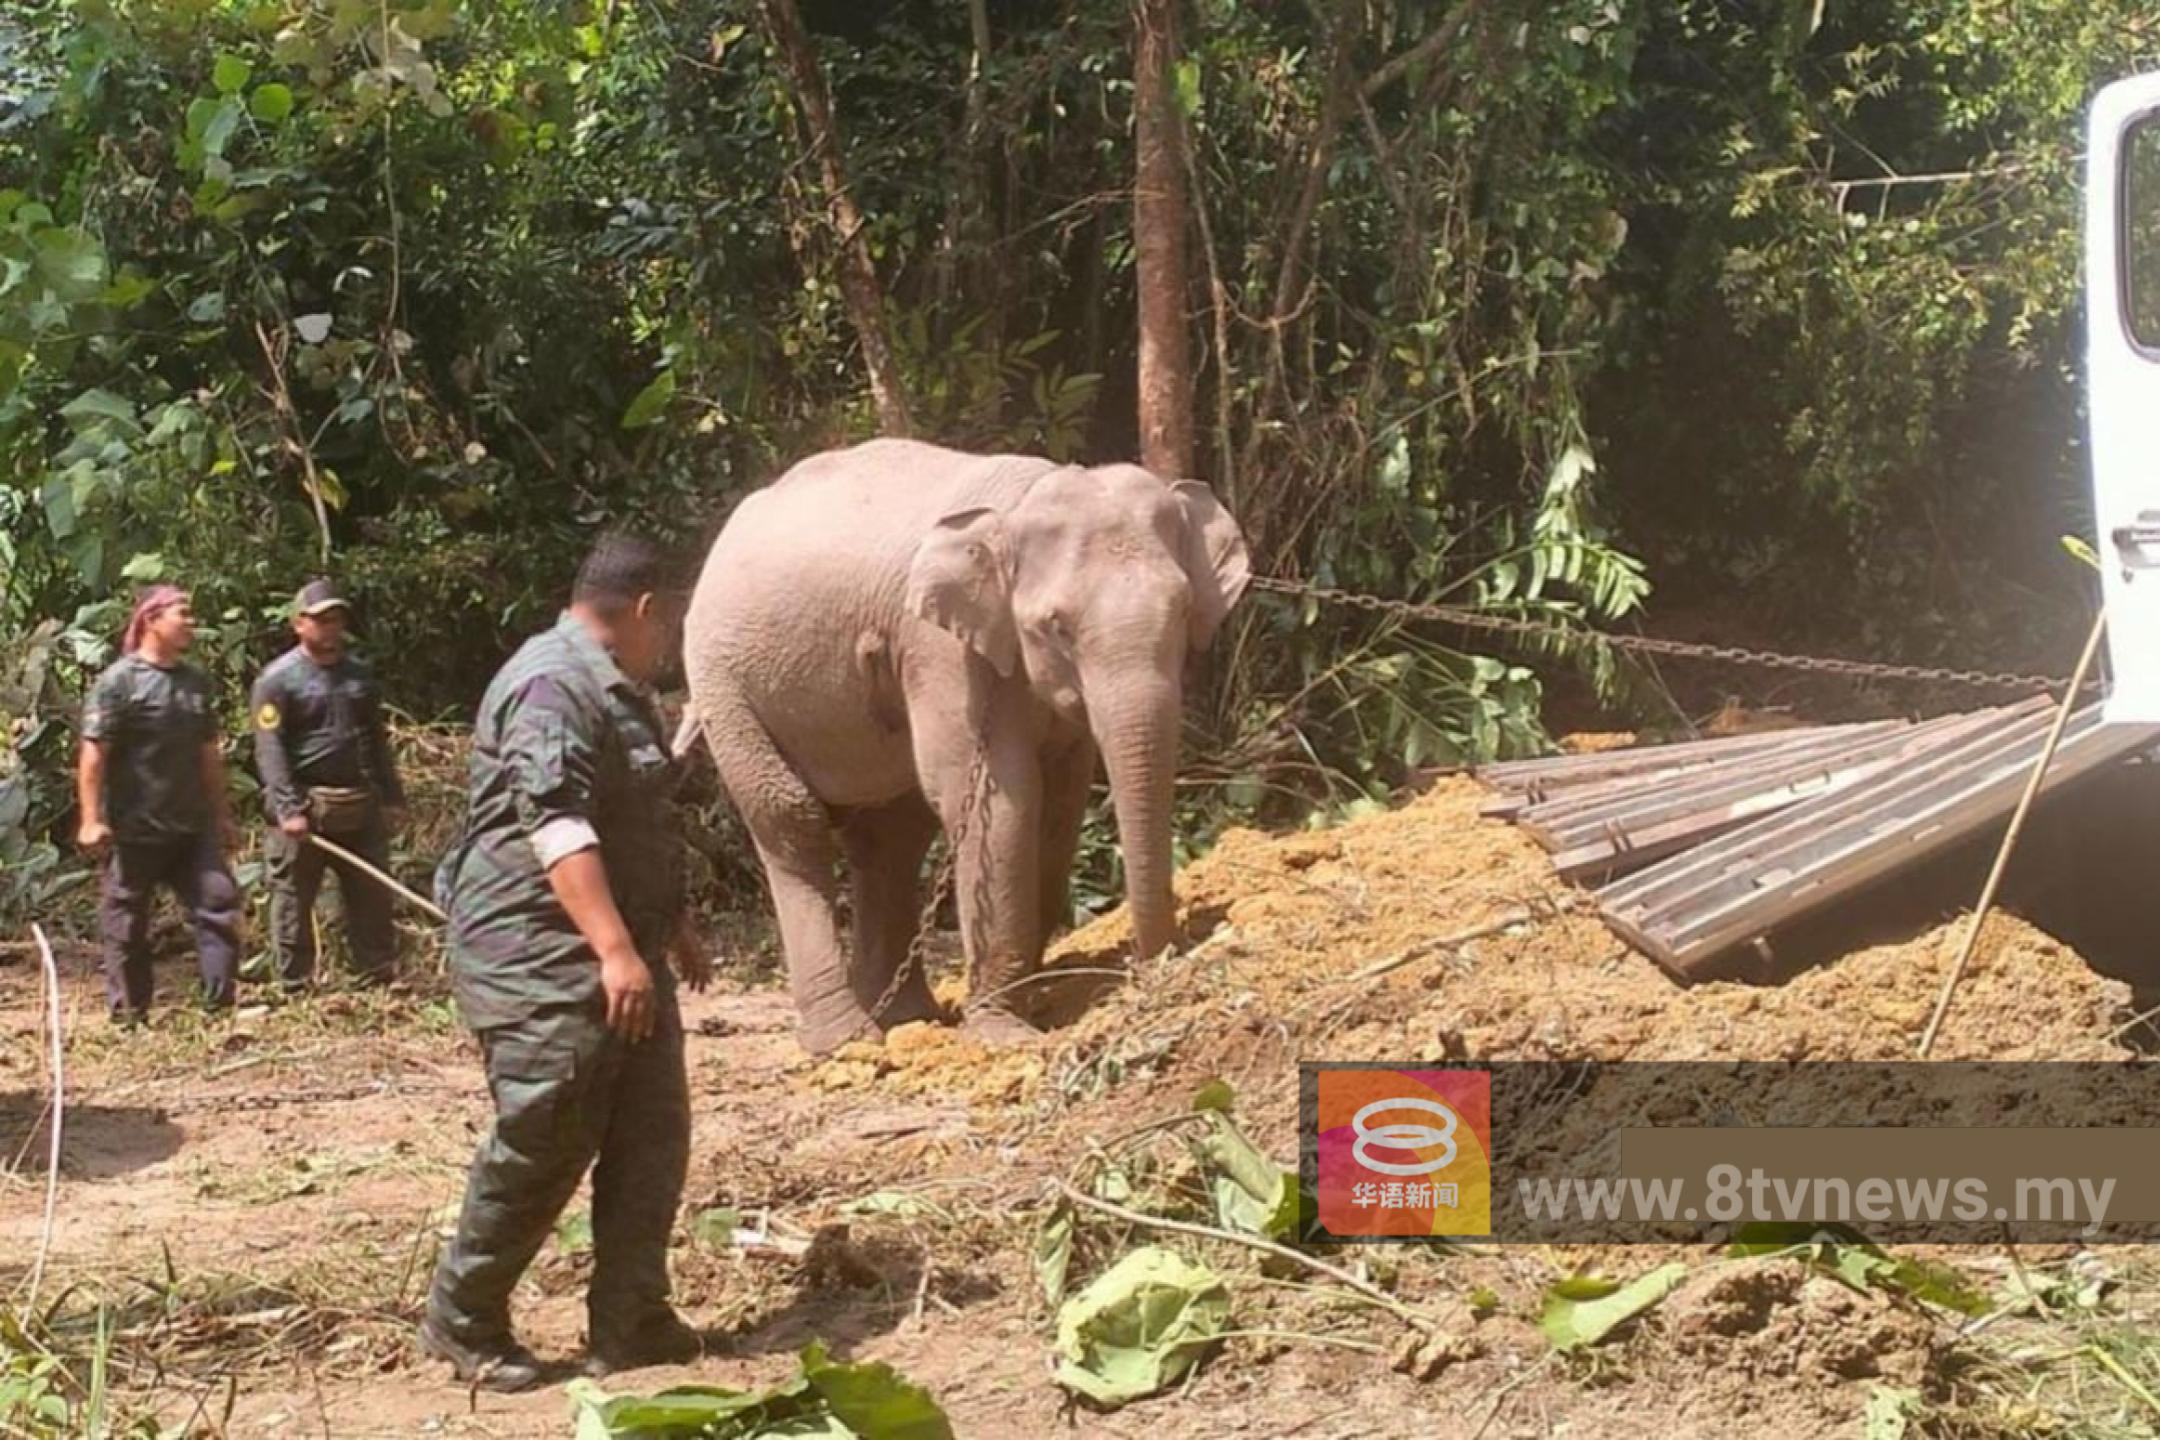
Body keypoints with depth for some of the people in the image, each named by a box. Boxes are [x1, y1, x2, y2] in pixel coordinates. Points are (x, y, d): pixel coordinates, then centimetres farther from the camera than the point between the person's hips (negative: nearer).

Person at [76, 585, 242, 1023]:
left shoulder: (195, 681, 11)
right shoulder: (118, 681, -10)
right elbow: (92, 753, -14)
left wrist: (220, 814, 19)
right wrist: (91, 819, -20)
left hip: (191, 827, 6)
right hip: (134, 830, -6)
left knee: (219, 902, -1)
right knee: (126, 923, 4)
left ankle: (221, 1003, 5)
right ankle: (129, 1016, 13)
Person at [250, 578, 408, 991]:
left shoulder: (360, 674, 15)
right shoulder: (278, 679, -4)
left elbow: (377, 740, 19)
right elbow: (270, 749, -11)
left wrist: (392, 797, 13)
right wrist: (288, 809, -20)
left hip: (360, 806, 5)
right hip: (306, 806, -5)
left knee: (373, 895, 6)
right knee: (293, 900, 0)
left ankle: (377, 979, 12)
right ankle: (293, 987, 5)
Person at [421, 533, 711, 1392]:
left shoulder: (613, 691, 19)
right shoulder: (551, 687, -15)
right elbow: (556, 826, -26)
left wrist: (672, 930, 37)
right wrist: (615, 949, -33)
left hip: (617, 948, 11)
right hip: (541, 954, -11)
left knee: (651, 1133, 6)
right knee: (541, 1142, -8)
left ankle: (628, 1322, 11)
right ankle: (462, 1322, 6)